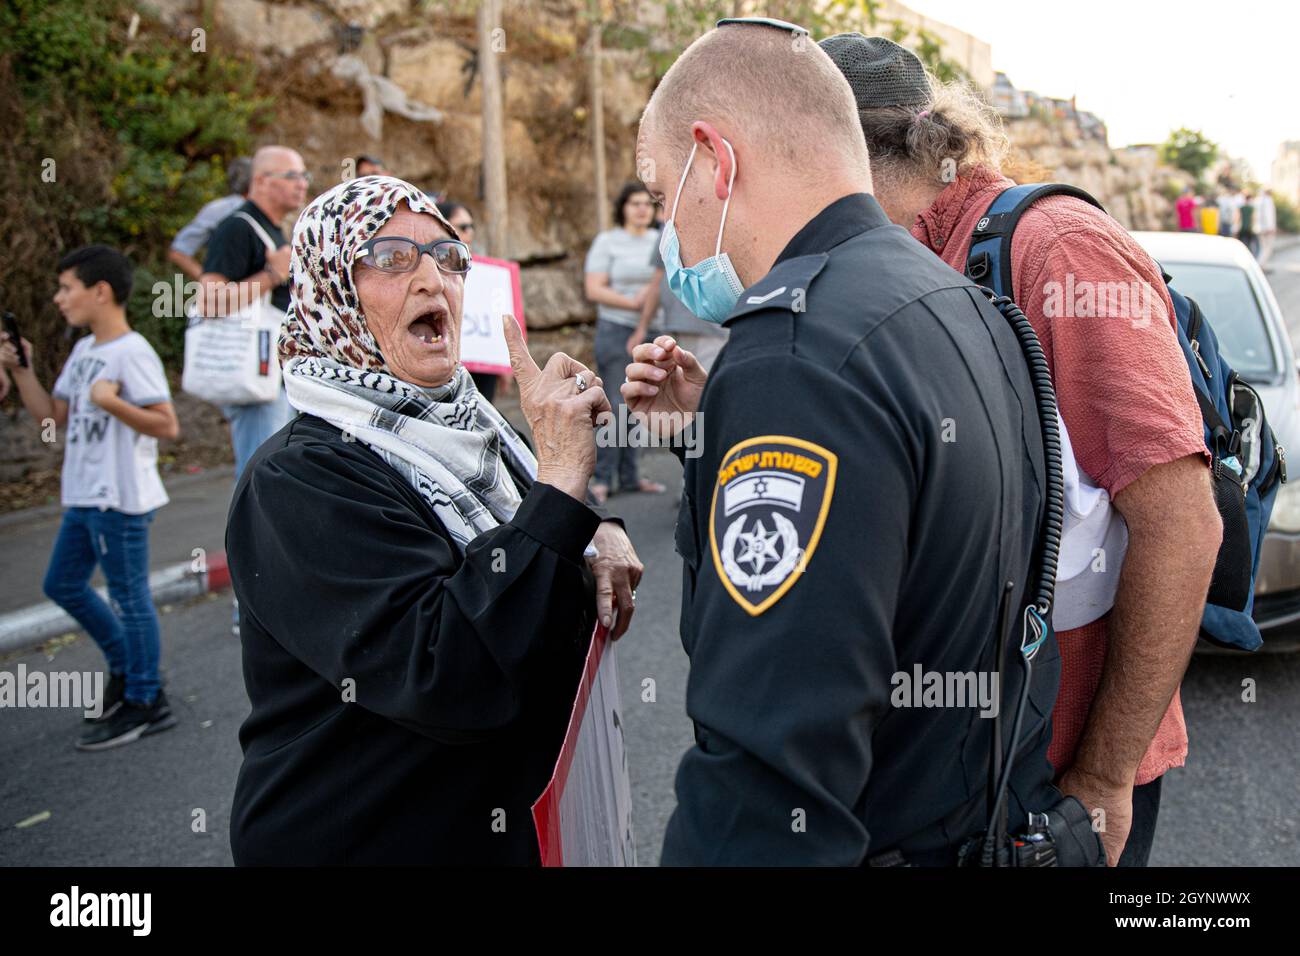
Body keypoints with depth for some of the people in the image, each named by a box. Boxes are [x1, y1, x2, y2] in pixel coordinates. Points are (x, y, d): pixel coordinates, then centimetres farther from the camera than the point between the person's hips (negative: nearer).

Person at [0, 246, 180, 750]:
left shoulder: (132, 354, -15)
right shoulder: (83, 351, 12)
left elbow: (167, 425, -19)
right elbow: (51, 416, 16)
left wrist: (113, 403, -29)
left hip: (120, 499, -10)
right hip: (84, 497, 10)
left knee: (128, 595, 0)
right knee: (63, 585, 19)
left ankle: (145, 702, 13)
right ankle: (125, 666, 34)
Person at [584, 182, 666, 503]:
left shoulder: (660, 241, 12)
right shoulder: (607, 241, -1)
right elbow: (593, 289, -8)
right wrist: (633, 302, -17)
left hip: (650, 332, 5)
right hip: (616, 329, -4)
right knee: (616, 405, -9)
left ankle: (630, 477, 13)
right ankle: (602, 479, -2)